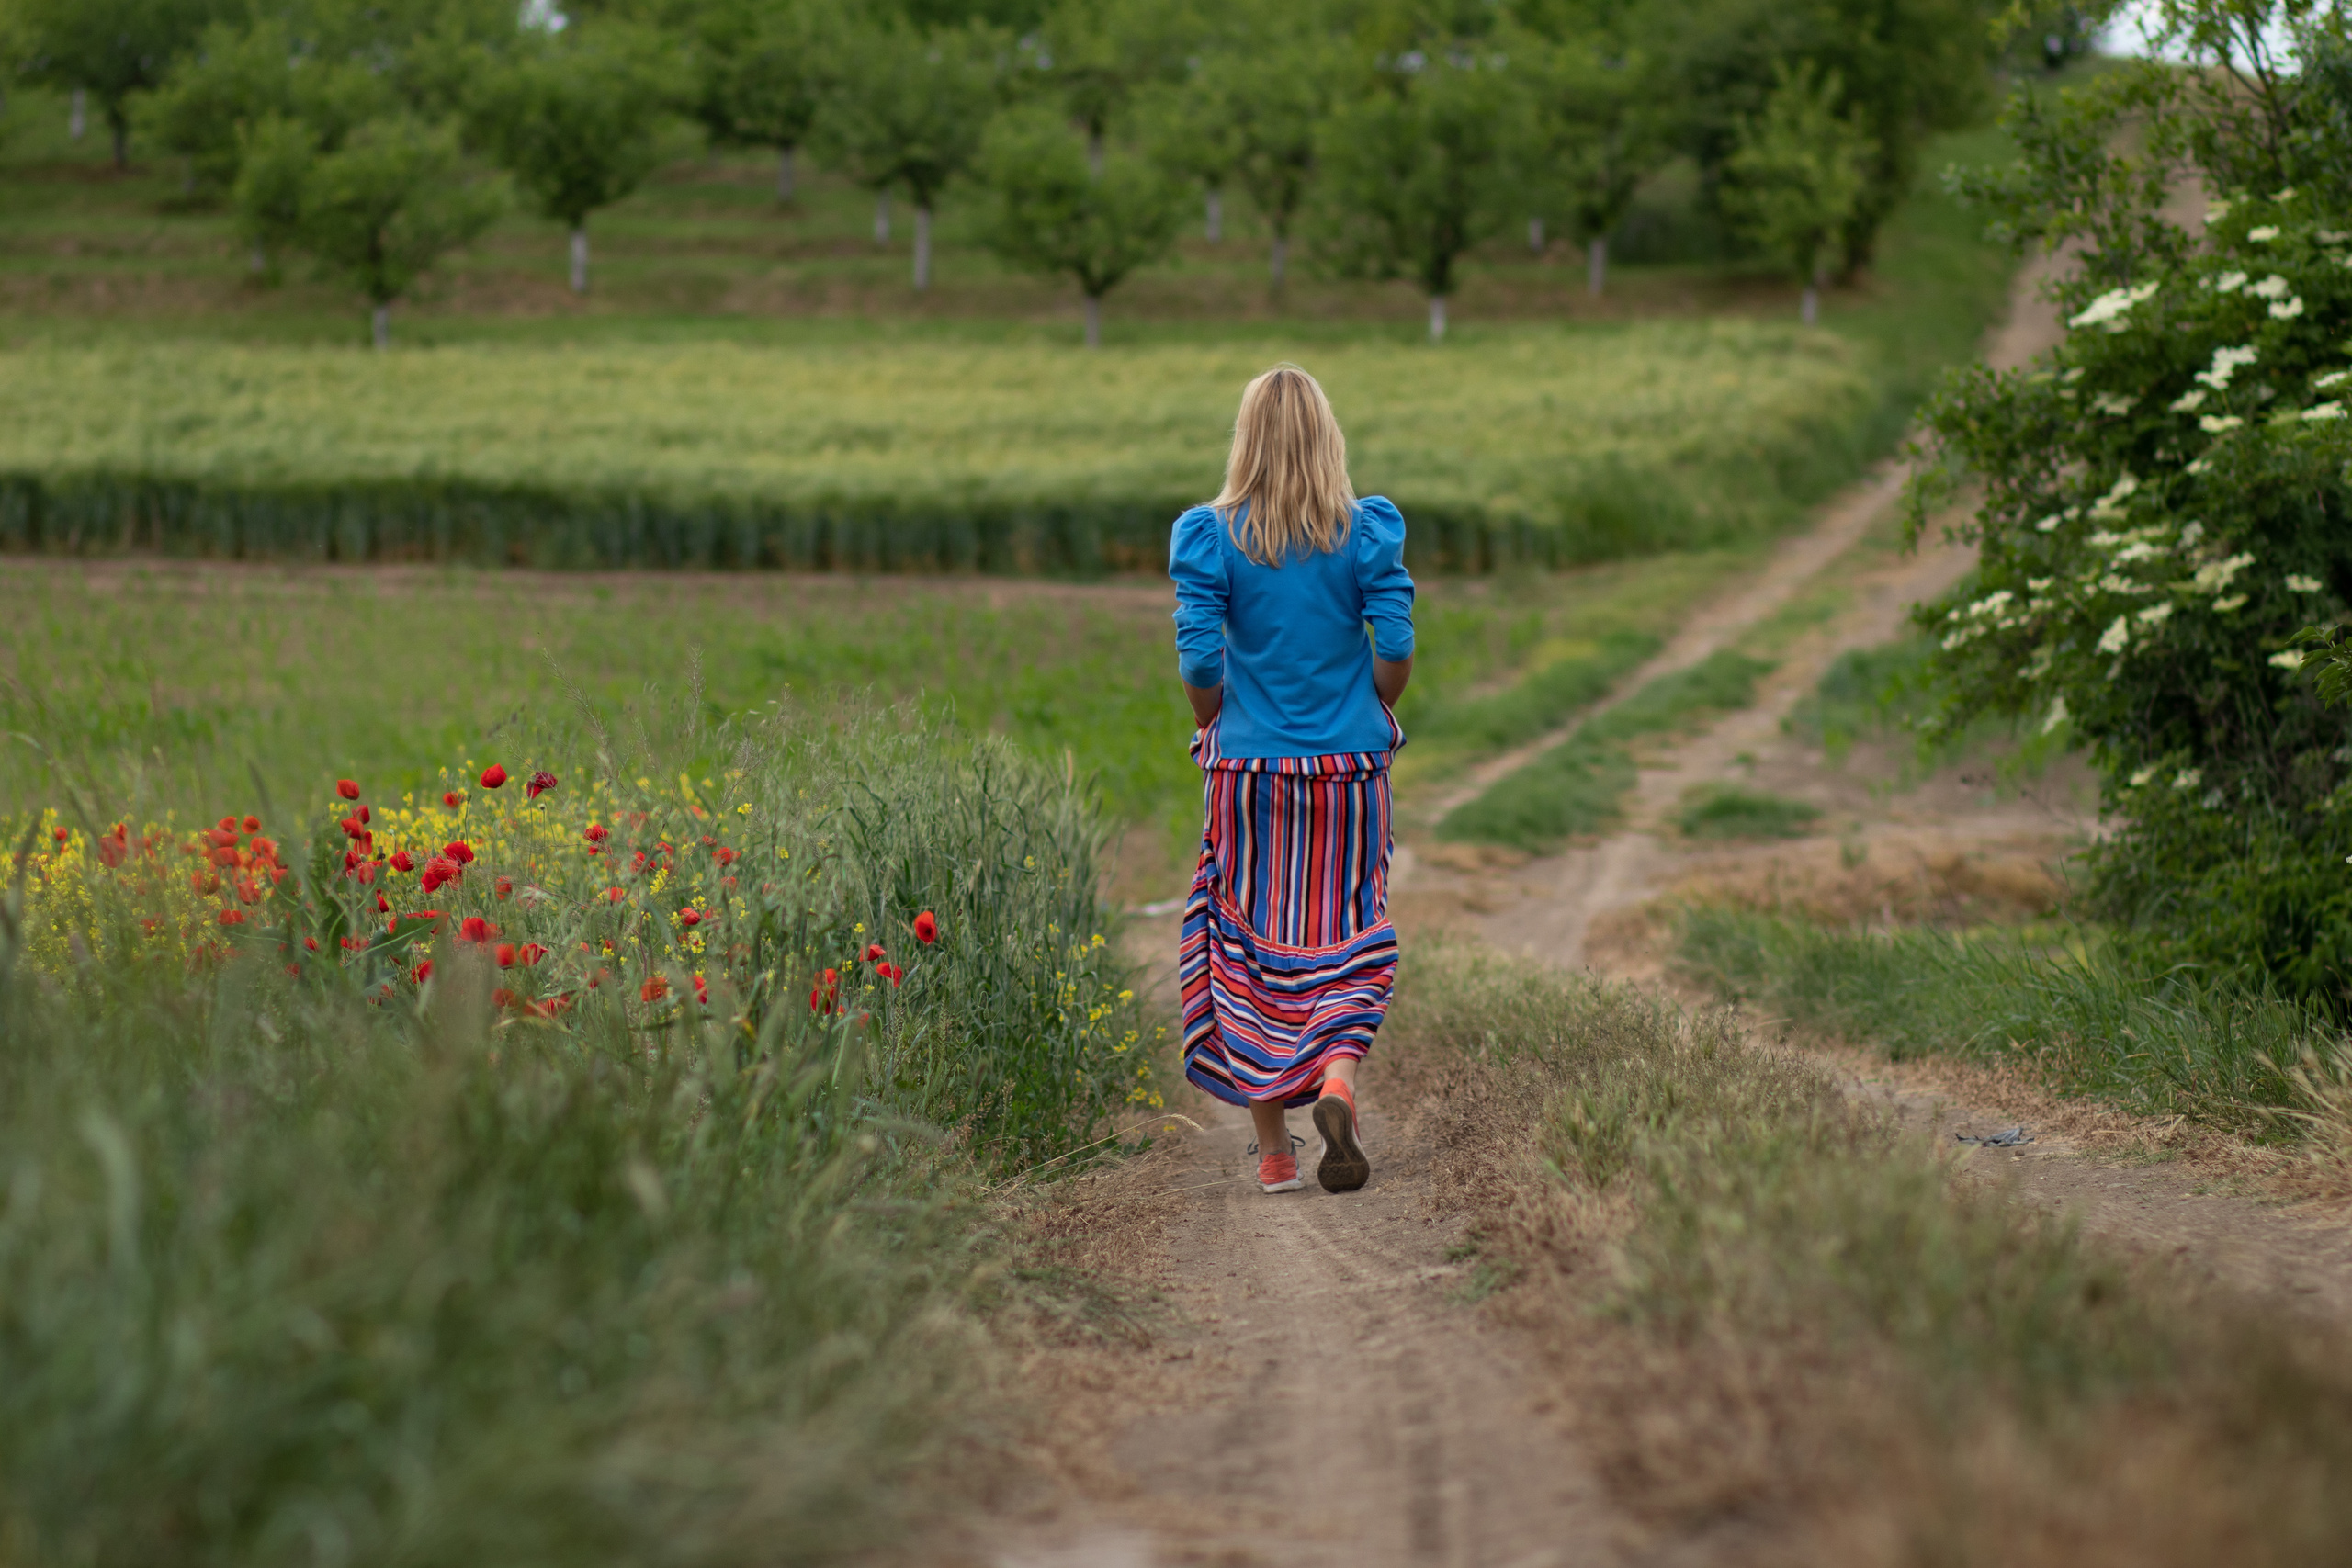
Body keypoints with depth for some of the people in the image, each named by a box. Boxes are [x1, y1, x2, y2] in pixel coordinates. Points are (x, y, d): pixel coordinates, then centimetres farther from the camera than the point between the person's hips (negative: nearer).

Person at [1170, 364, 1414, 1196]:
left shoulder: (1211, 537, -6)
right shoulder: (1367, 532, -4)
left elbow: (1199, 660, -9)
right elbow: (1397, 649, -8)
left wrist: (1217, 727, 9)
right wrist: (1372, 717, 10)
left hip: (1247, 764, 0)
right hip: (1349, 763, 0)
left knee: (1251, 940, 10)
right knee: (1343, 934, 10)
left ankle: (1273, 1146, 12)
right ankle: (1337, 1081, -16)